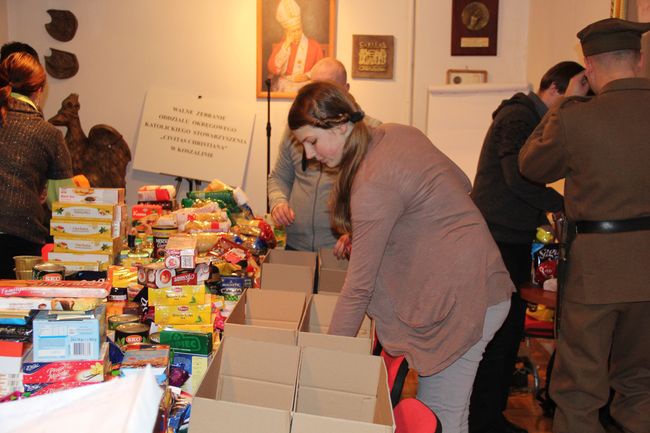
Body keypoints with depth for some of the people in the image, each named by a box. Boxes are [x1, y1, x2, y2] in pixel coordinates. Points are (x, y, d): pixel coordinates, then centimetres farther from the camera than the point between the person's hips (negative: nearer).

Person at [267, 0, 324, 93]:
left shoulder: (314, 45, 5)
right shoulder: (279, 46, 8)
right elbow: (273, 70, -6)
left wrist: (308, 76, -10)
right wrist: (286, 46, -6)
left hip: (305, 87, 0)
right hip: (283, 87, 1)